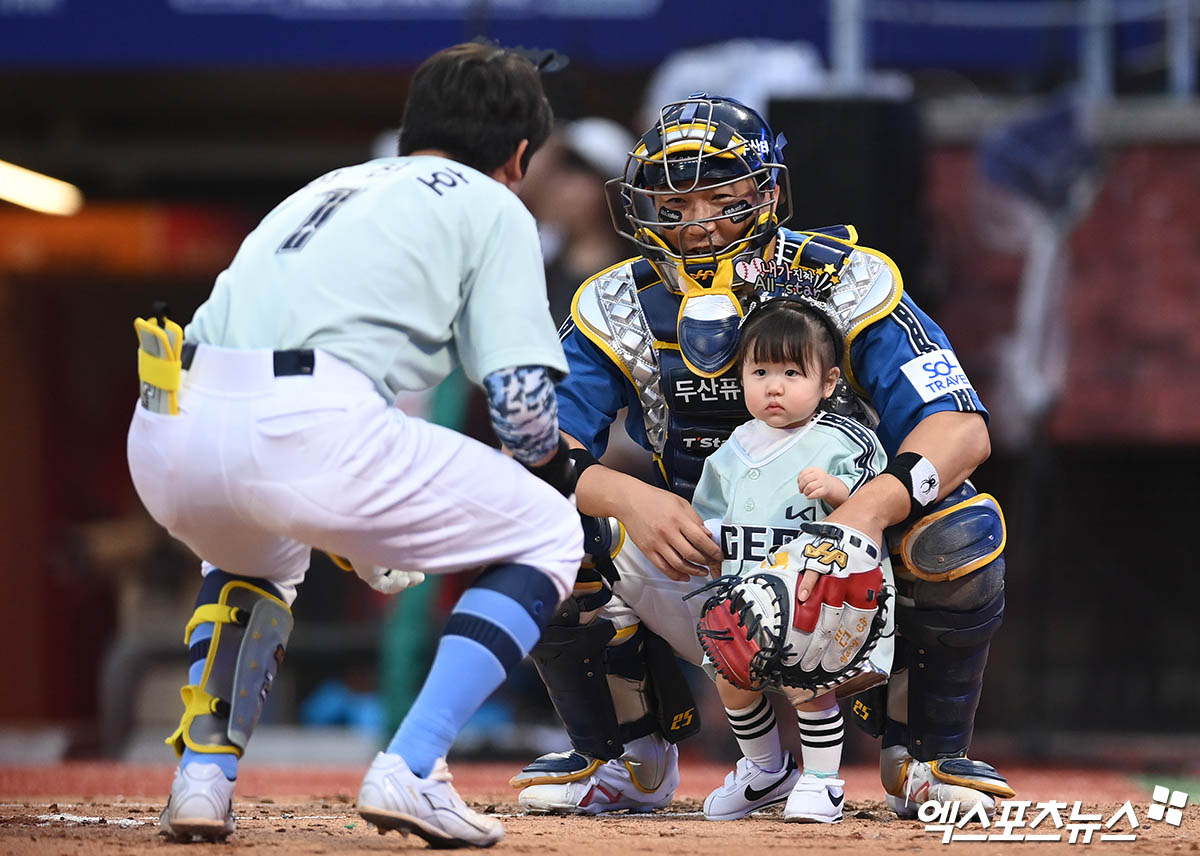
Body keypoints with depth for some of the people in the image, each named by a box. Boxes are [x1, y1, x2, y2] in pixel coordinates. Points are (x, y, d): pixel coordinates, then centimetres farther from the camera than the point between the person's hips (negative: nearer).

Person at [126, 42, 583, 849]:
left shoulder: (322, 190, 36)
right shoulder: (493, 207, 18)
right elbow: (523, 403, 7)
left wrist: (369, 537, 50)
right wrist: (555, 470, 31)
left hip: (162, 436, 6)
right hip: (302, 431, -6)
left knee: (255, 550, 41)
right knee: (547, 534, 15)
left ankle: (202, 779, 20)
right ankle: (410, 770, 1)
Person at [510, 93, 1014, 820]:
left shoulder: (846, 284, -15)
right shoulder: (618, 308, -8)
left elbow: (963, 427, -25)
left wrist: (869, 511, -45)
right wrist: (623, 496, -42)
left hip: (841, 586, -2)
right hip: (691, 583, 2)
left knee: (961, 528, -30)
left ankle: (929, 753, -3)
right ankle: (627, 759, 3)